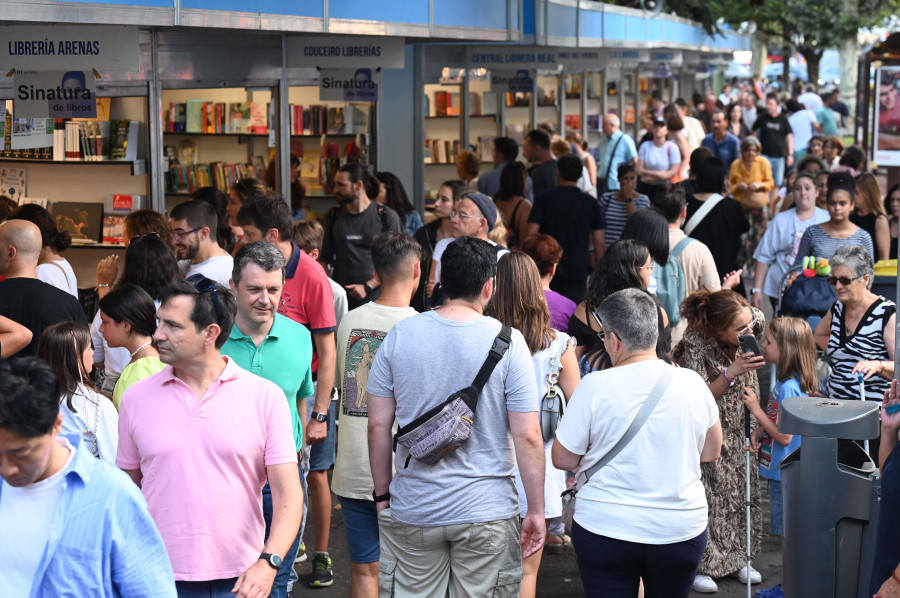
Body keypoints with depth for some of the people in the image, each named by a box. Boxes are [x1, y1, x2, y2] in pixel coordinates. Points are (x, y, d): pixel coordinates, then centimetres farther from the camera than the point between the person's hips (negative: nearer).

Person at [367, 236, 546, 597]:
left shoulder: (400, 335, -2)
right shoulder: (508, 341, -9)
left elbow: (378, 426, 2)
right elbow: (527, 437, -10)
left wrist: (383, 494, 13)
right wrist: (536, 510, 0)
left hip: (412, 511, 2)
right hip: (487, 513, -2)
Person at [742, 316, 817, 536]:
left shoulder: (789, 387, -24)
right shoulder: (783, 380, 6)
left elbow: (785, 436, -23)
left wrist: (756, 409, -18)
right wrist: (759, 432, 0)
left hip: (785, 474, -10)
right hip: (777, 470, 10)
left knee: (783, 532, 1)